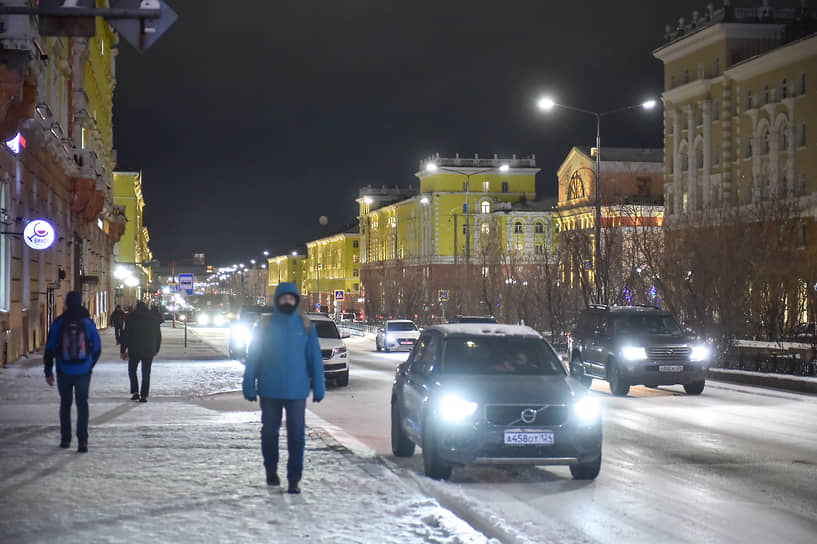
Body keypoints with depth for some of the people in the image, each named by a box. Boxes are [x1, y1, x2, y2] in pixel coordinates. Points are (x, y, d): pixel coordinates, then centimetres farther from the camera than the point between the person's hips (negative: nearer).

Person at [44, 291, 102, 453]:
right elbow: (97, 348, 3)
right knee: (82, 404, 1)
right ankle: (82, 441, -10)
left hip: (64, 371, 0)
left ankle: (65, 439, 17)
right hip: (84, 371, 0)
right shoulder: (88, 322, -2)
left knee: (65, 403, 14)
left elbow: (50, 348, -3)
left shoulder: (58, 323, -4)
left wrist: (48, 371, 3)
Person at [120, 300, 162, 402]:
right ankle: (144, 395, 1)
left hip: (134, 350, -2)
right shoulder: (153, 319, 6)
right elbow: (158, 336, 11)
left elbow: (125, 335, -4)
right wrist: (156, 349, 20)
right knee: (146, 373, 6)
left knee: (132, 371, 14)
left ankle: (135, 392, 3)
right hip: (149, 351, 2)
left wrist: (123, 350, 0)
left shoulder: (131, 318, -3)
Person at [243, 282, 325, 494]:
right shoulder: (265, 326, 2)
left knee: (296, 435, -4)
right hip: (269, 391, 0)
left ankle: (294, 479, 0)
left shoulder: (306, 326, 3)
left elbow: (315, 358, 5)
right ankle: (271, 471, 29)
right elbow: (253, 358, 2)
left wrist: (319, 387, 2)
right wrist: (249, 387, -2)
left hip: (296, 391, 0)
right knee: (269, 432, 11)